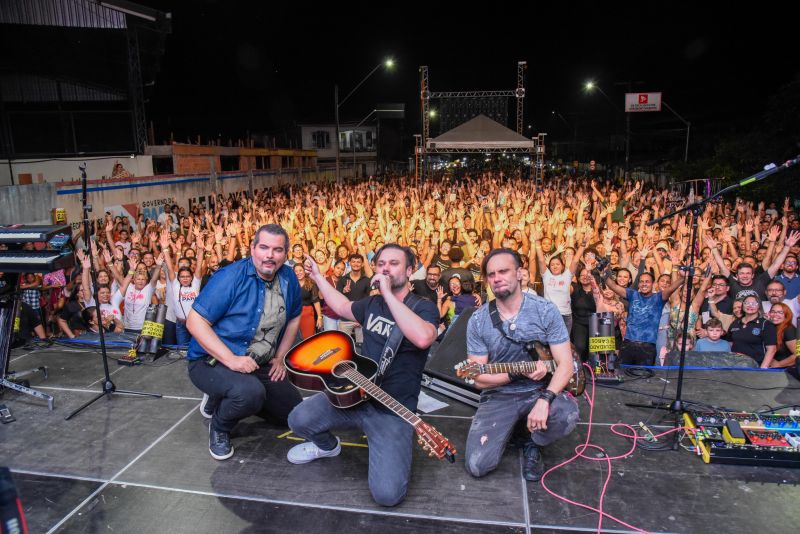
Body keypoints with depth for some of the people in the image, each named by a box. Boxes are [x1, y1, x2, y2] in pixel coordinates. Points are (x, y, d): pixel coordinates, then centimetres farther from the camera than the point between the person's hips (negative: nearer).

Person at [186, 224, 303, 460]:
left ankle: (226, 399, 26)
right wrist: (231, 359, -29)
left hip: (260, 366, 7)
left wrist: (280, 357, 6)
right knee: (251, 392, -37)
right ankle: (219, 427, 0)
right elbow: (195, 321, -22)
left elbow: (294, 318, 13)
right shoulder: (231, 277, -21)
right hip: (213, 361, -6)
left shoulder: (288, 278, -2)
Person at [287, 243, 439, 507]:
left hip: (394, 411, -5)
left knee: (387, 494, -19)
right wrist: (317, 276, 33)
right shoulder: (372, 304, 10)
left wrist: (388, 294, -30)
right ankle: (327, 446, 23)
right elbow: (342, 307, 32)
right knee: (299, 420, -13)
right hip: (354, 393, 6)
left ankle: (392, 452, 17)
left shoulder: (423, 307, -10)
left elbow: (423, 338, -34)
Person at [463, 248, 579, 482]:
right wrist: (518, 373, -20)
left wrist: (544, 399, -27)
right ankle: (510, 426, 17)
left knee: (567, 416, -34)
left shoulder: (546, 310, -7)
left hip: (539, 390, 0)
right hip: (498, 397, 0)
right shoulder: (478, 321, -6)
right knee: (478, 465, -17)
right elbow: (479, 379, -5)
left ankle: (534, 444, 2)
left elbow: (565, 364, -9)